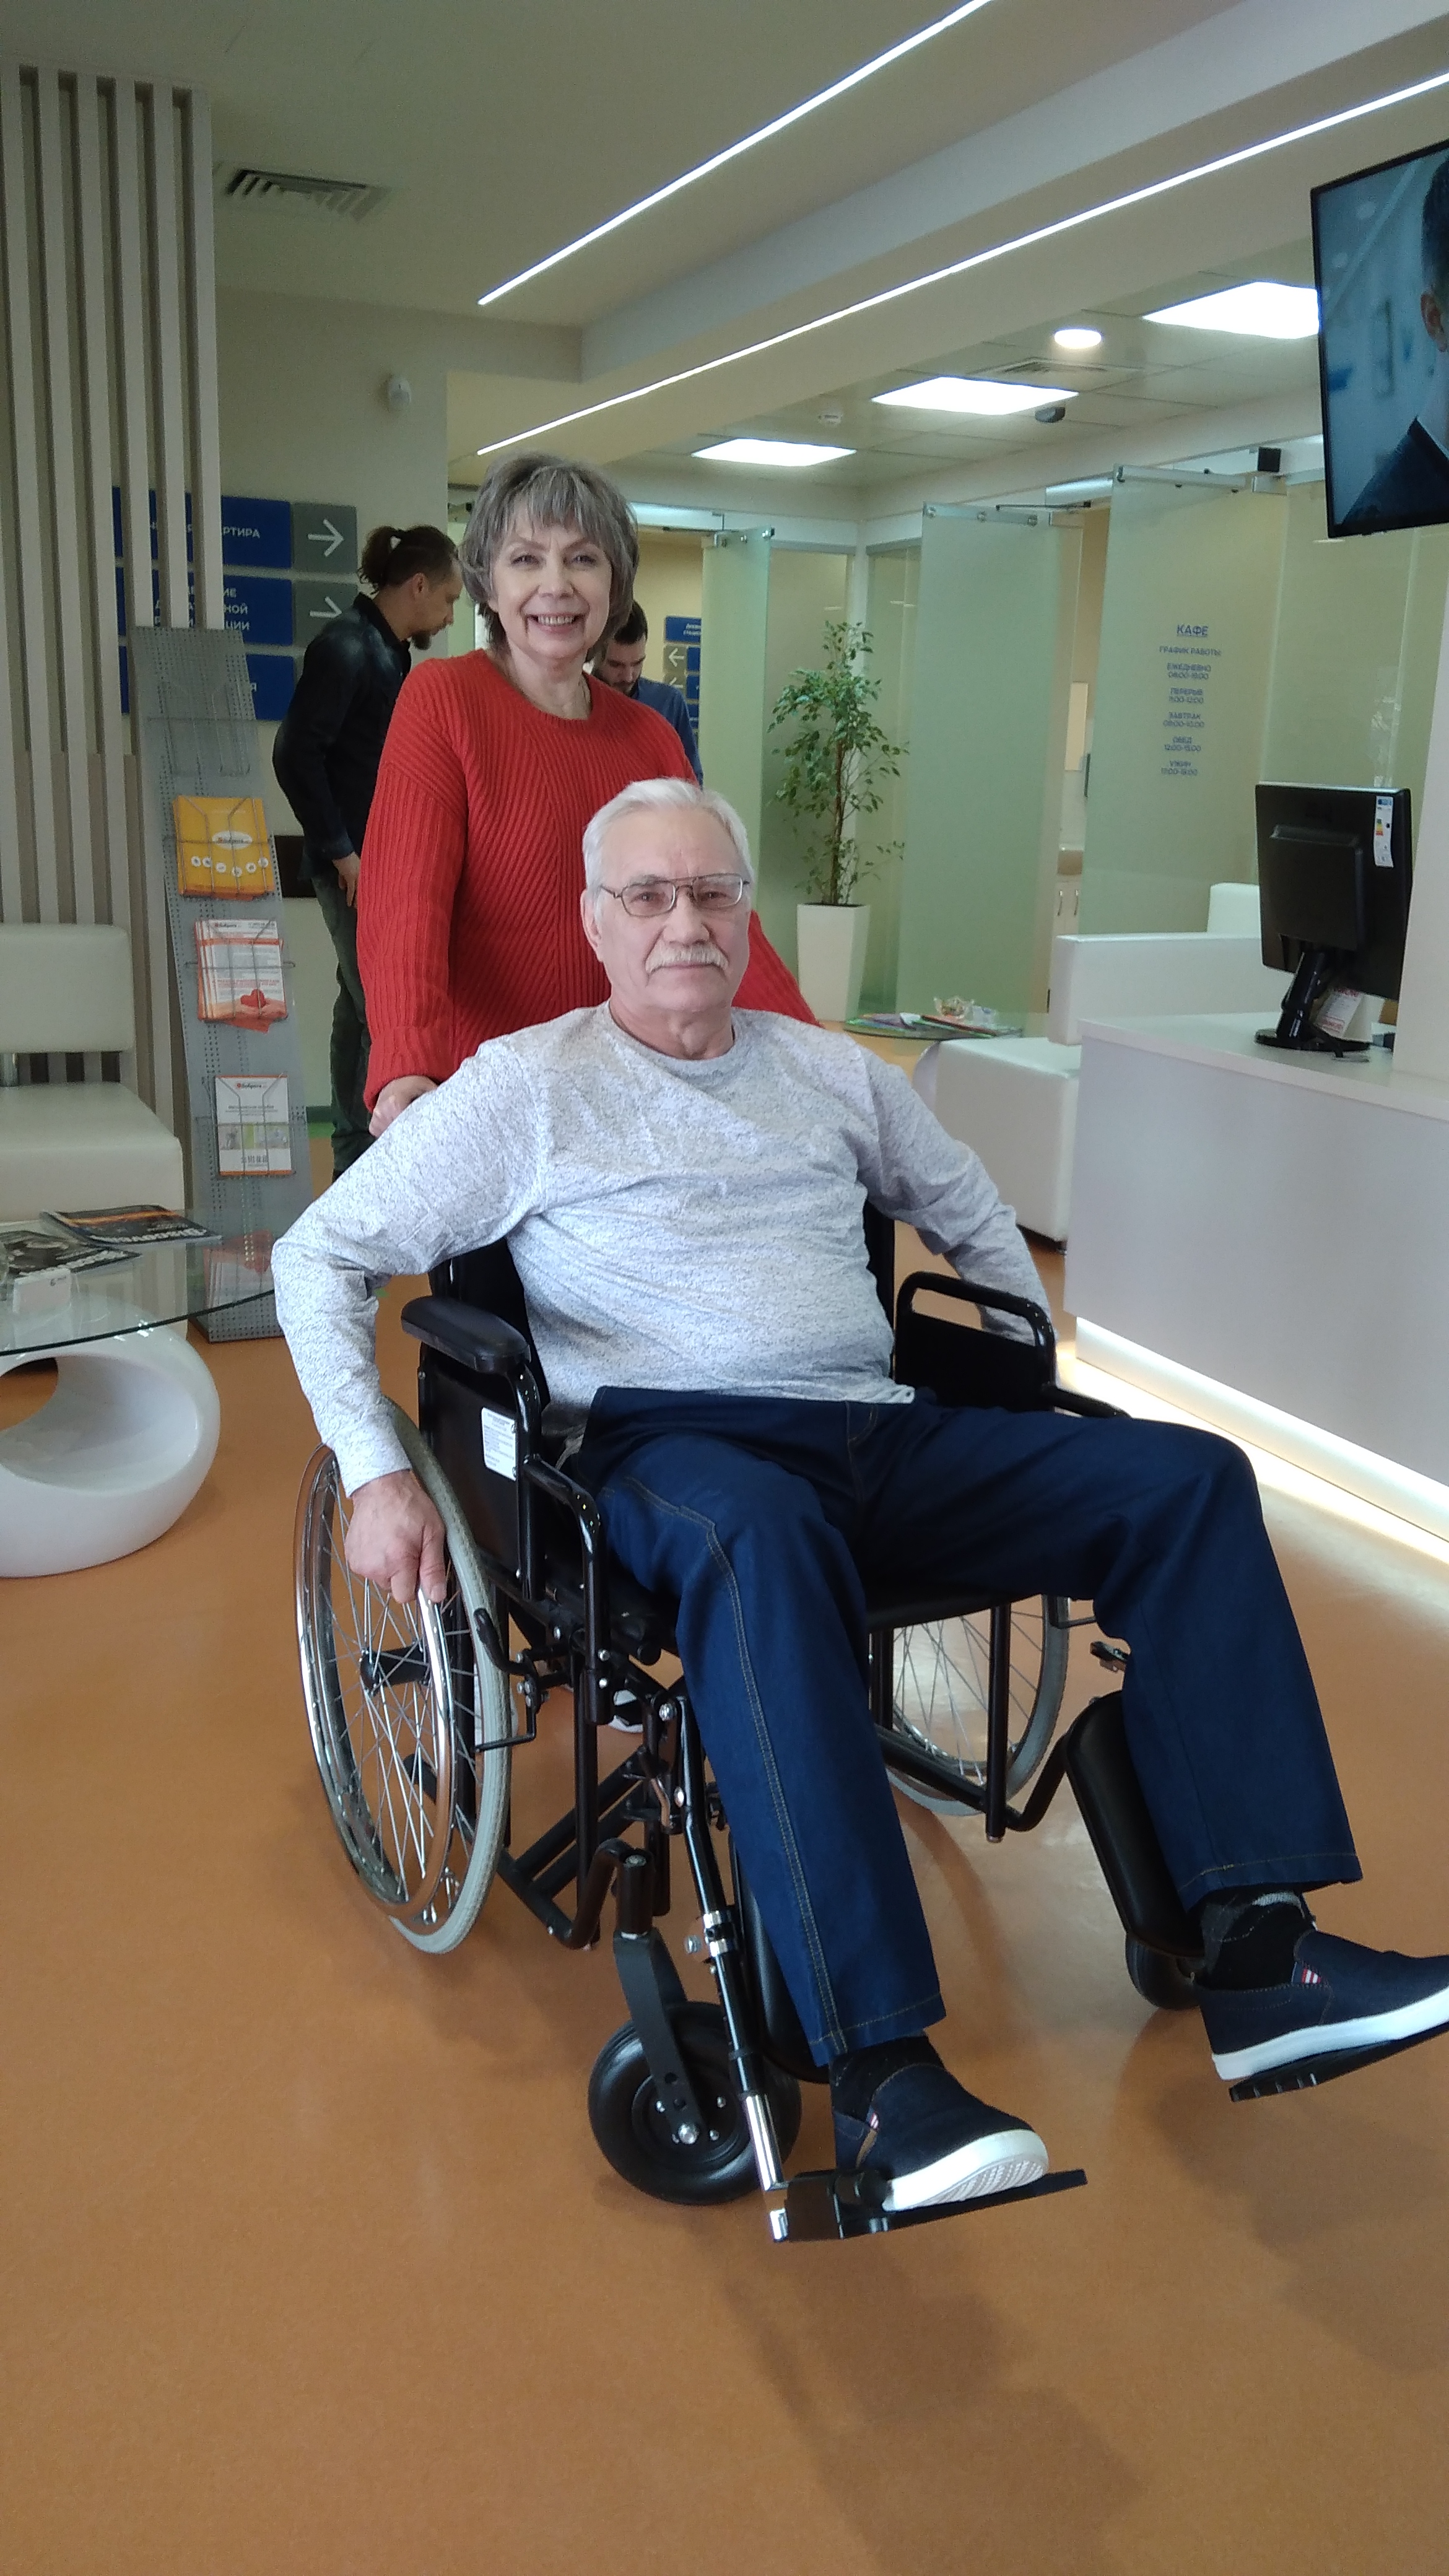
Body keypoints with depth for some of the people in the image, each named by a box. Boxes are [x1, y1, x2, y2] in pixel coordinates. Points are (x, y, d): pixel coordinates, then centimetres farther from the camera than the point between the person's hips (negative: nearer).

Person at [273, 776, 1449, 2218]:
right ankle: (880, 2070, -42)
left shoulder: (829, 1071, 20)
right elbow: (319, 1258, 5)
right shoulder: (528, 1086, 6)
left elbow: (966, 1206, 35)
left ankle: (1257, 1961, -17)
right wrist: (377, 1475, -7)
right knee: (758, 1543, -42)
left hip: (881, 1435, 6)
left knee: (1189, 1479, -12)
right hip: (675, 1442, -5)